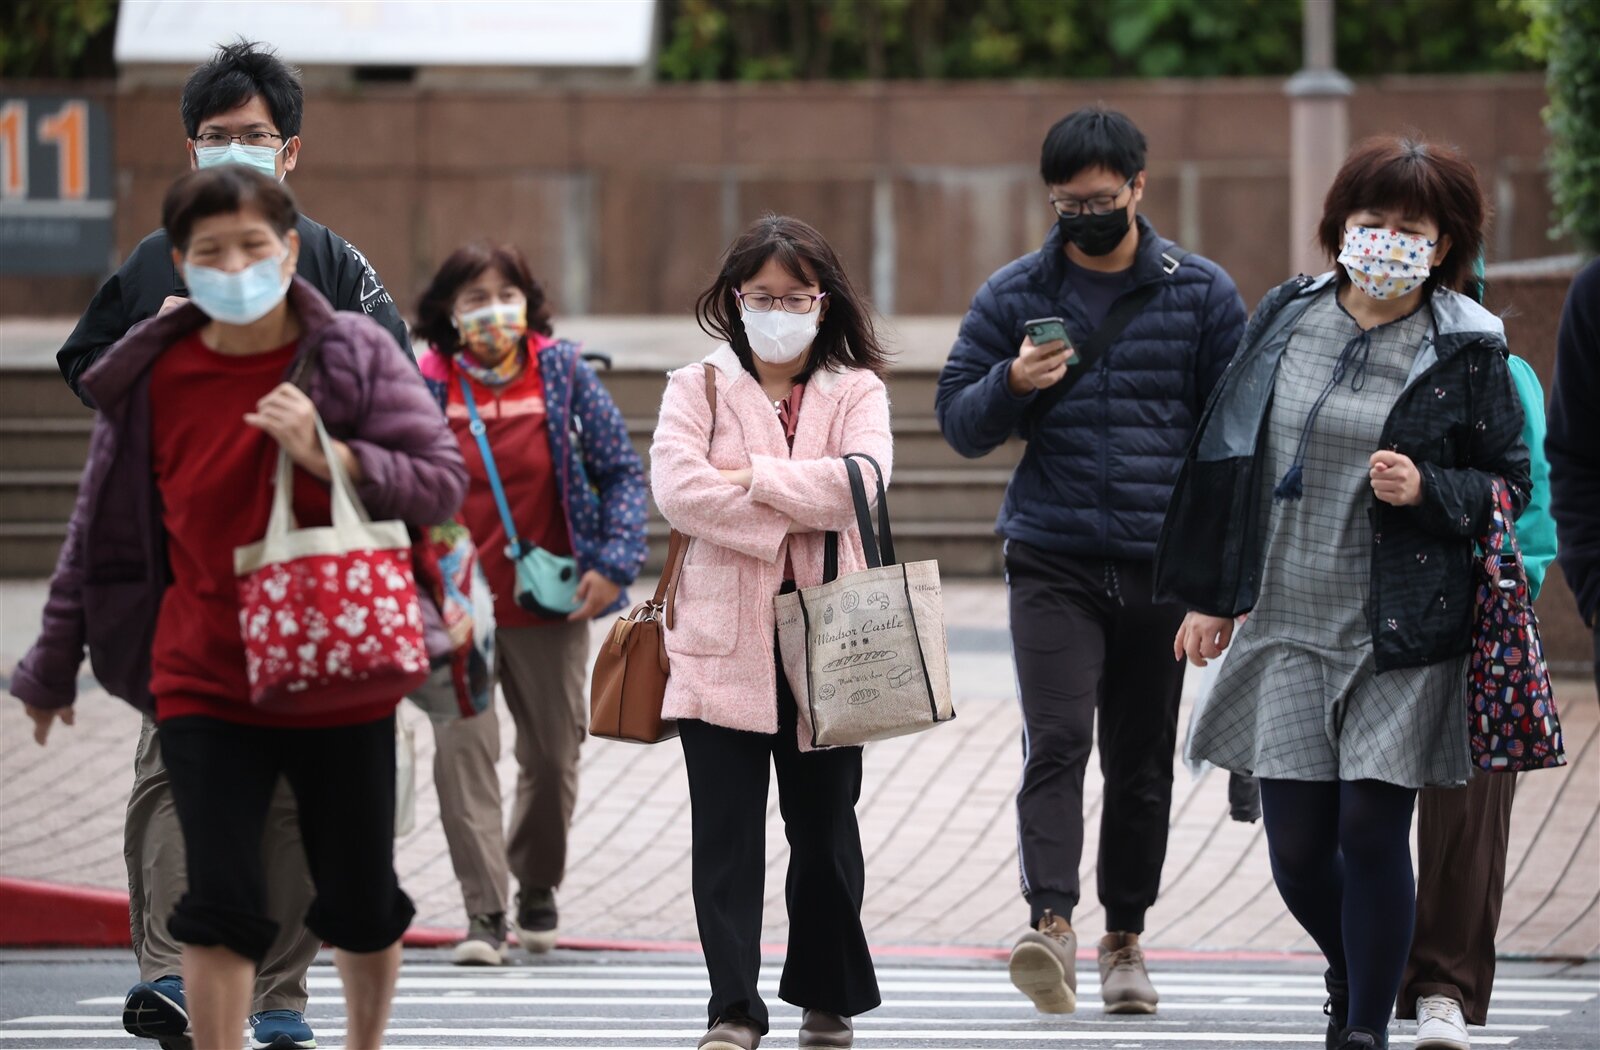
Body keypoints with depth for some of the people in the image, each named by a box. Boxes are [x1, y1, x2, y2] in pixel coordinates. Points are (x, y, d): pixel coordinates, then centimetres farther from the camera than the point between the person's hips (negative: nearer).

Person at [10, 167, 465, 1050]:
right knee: (220, 907, -8)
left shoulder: (354, 356, -4)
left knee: (360, 901, 13)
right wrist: (53, 667, 14)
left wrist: (328, 456, -22)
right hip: (205, 689, 0)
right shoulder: (152, 379, -2)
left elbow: (442, 480, -7)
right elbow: (102, 534, 8)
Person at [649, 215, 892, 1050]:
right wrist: (792, 517, -13)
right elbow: (677, 486, -12)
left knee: (824, 826, 9)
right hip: (723, 636, -1)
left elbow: (860, 480, -13)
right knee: (726, 831, -3)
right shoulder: (698, 388, 5)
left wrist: (751, 478, -14)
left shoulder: (855, 391, 6)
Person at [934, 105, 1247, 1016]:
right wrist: (1012, 384, -14)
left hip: (1161, 565, 1)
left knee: (1144, 762, 9)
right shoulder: (1015, 295, 6)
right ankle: (1053, 927, -26)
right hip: (1053, 564, -1)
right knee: (1058, 741, -17)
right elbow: (960, 423, 8)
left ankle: (1126, 938, 19)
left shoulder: (1203, 294, 5)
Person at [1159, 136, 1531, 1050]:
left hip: (1403, 634, -3)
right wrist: (1211, 595, 14)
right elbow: (1229, 453, 15)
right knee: (1297, 847, 3)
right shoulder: (1288, 317, 7)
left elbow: (1510, 484, 3)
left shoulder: (1467, 350, -3)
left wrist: (1427, 491, -17)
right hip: (1288, 626, 3)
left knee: (1371, 829, -9)